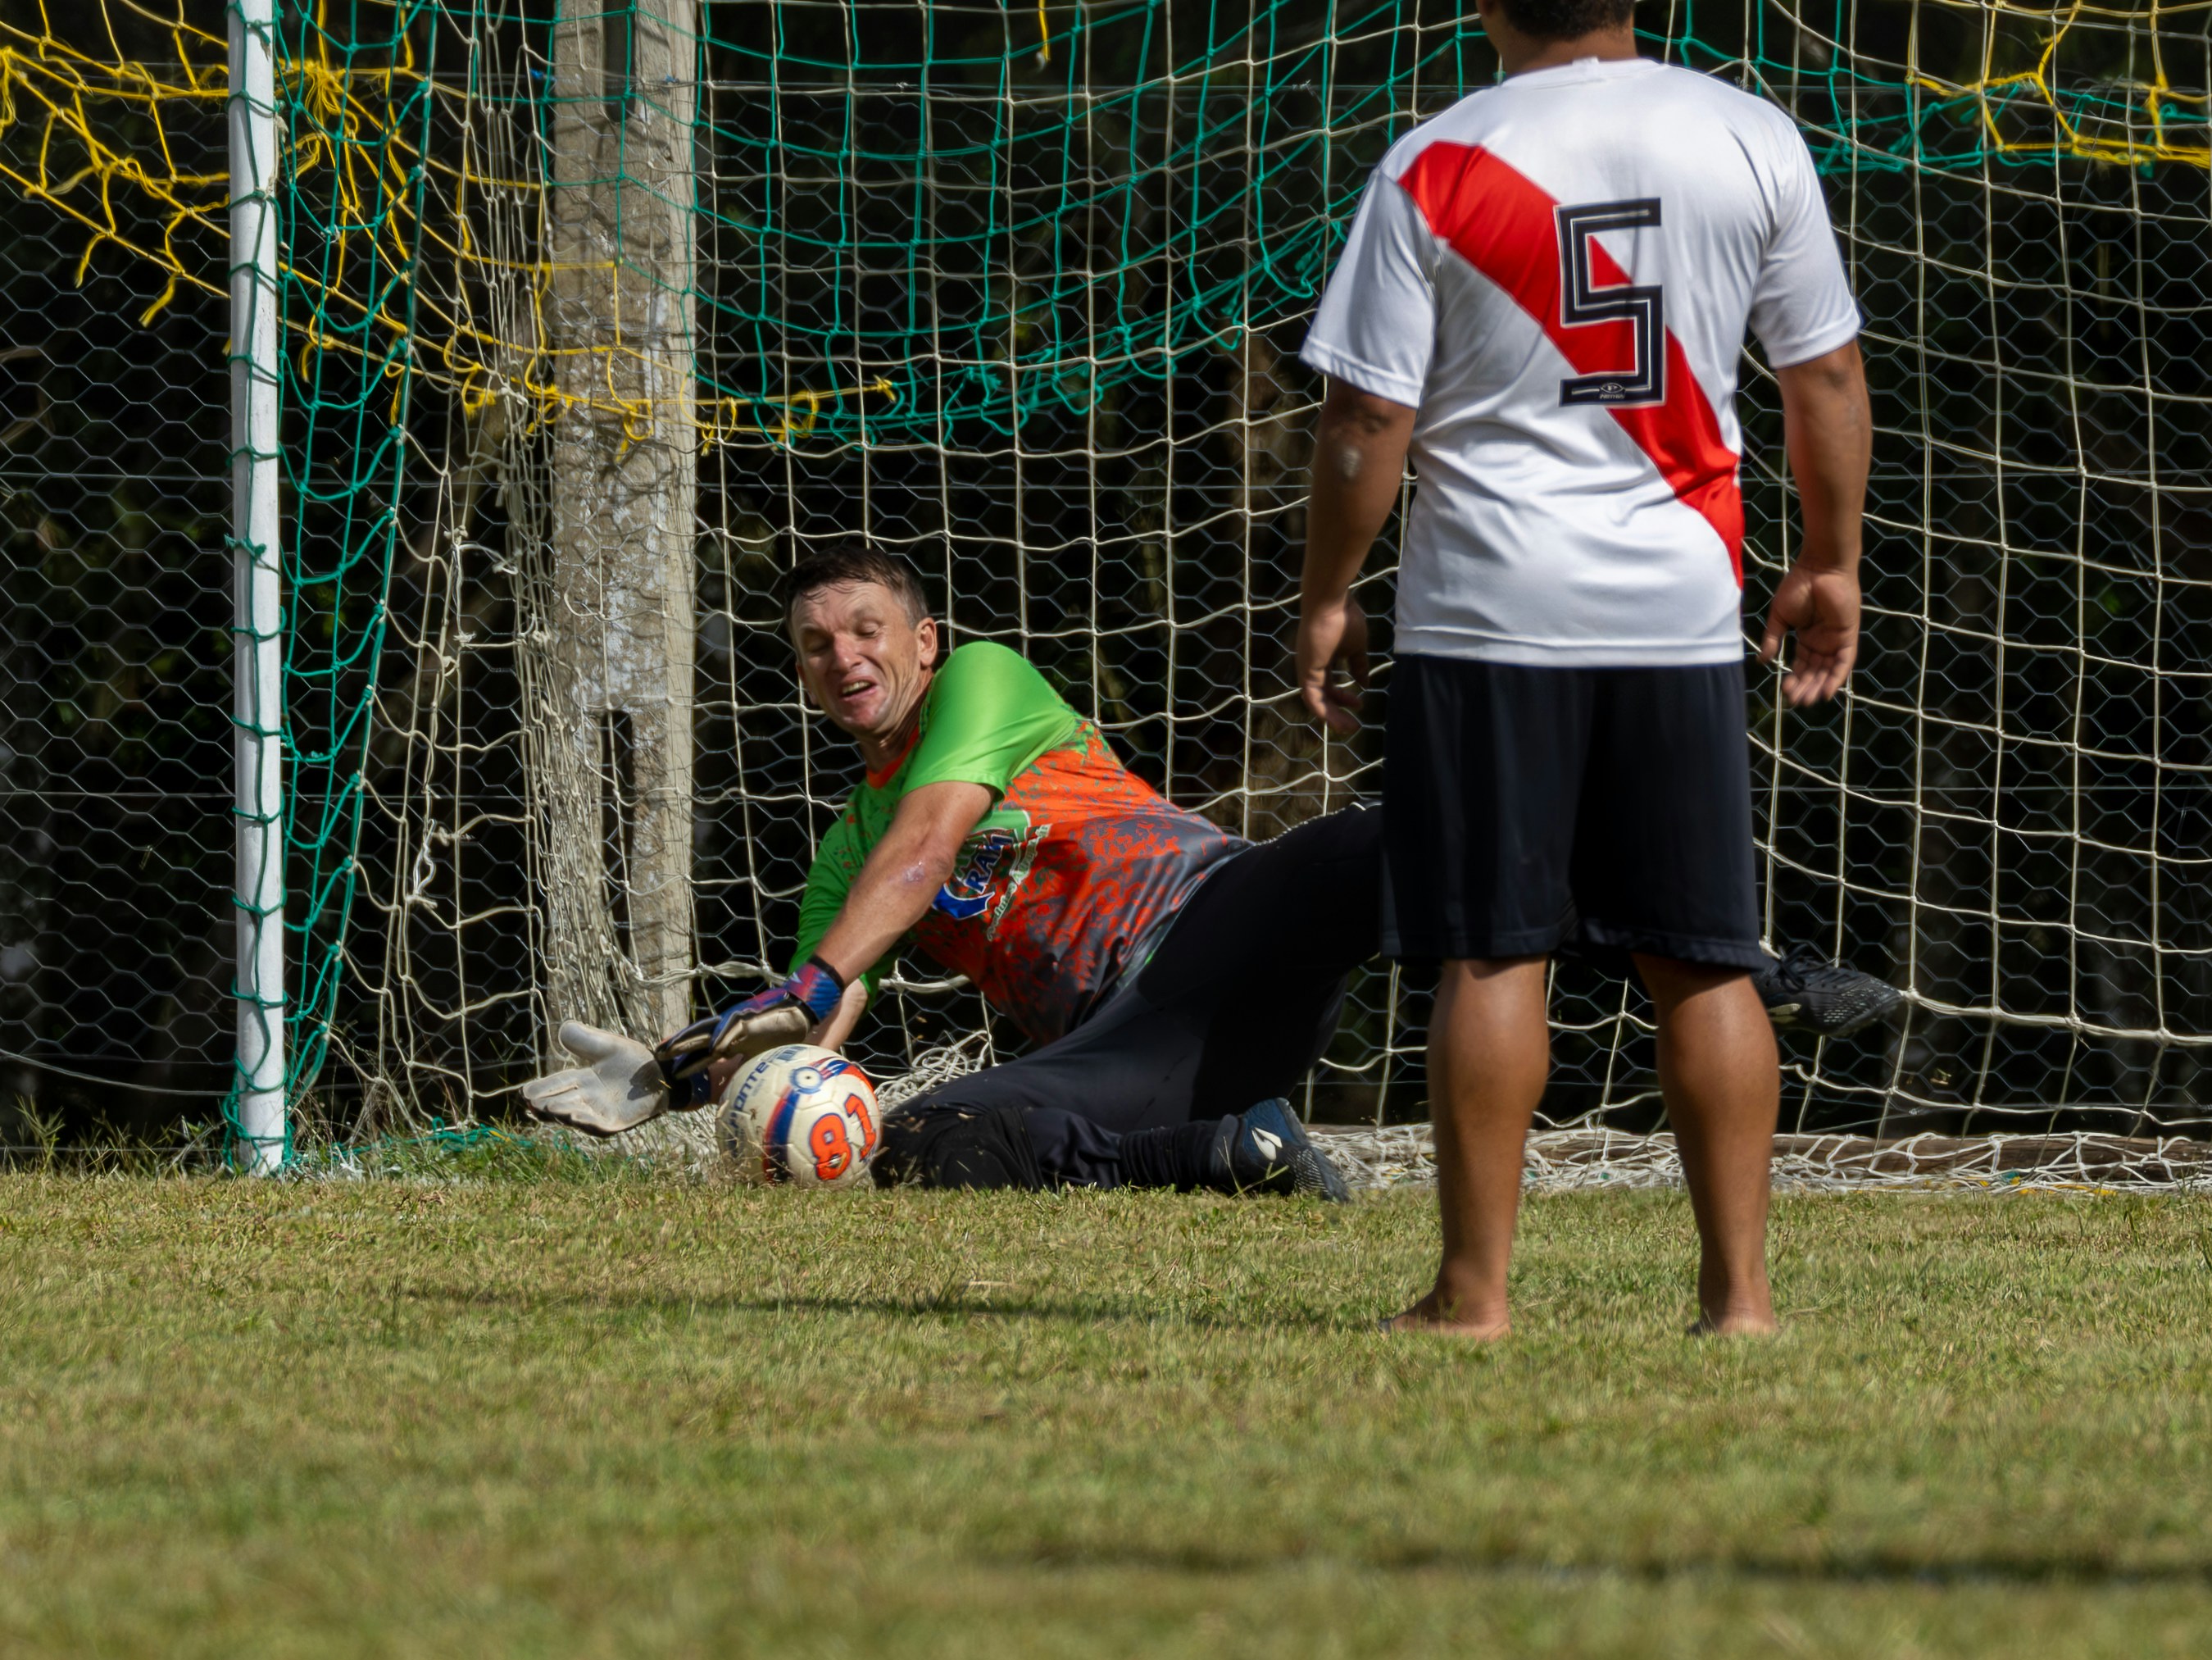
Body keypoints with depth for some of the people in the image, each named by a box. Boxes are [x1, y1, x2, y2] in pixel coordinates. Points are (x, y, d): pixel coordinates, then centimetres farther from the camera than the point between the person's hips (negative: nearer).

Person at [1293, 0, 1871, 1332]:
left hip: (1490, 613, -2)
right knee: (1706, 960, 7)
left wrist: (1327, 598, 7)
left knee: (1492, 954, 2)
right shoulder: (1753, 143, 1)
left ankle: (1476, 1288, 3)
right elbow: (1826, 374, 7)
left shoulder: (1434, 169, -7)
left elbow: (1367, 422, -6)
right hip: (1682, 608, 2)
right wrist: (1833, 564, 19)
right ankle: (1740, 1288, 7)